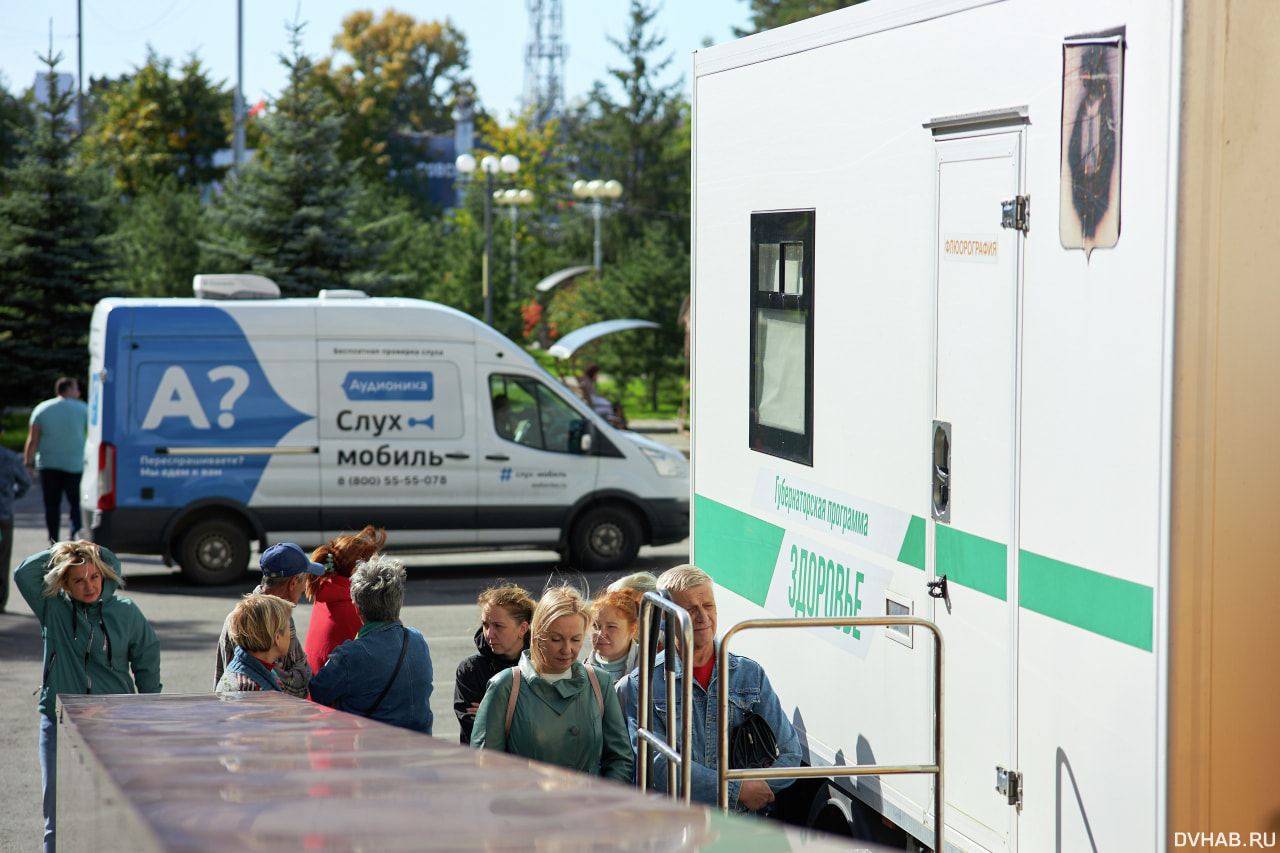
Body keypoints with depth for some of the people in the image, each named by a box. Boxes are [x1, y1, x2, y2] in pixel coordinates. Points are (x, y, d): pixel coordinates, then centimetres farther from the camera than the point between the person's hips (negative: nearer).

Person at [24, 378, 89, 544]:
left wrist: (29, 464, 4)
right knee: (77, 502, 1)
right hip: (74, 466, -2)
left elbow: (33, 440, 2)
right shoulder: (82, 409, 1)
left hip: (48, 465, 2)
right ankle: (75, 534, -20)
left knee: (51, 504, 8)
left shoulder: (42, 409, 6)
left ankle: (53, 541, 8)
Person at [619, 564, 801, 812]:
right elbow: (658, 764, -7)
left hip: (742, 819, 2)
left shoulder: (750, 674, 14)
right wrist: (737, 789, -12)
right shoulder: (641, 684, 3)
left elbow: (788, 753, 11)